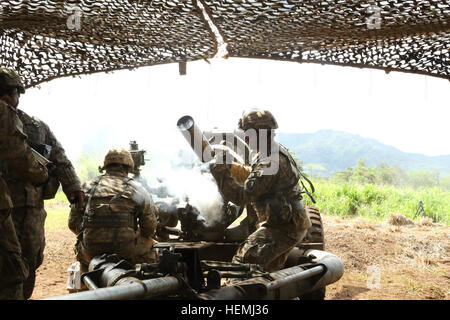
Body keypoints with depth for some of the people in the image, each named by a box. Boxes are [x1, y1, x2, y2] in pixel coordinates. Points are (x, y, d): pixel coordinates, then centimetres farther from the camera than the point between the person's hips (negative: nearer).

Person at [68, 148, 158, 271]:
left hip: (91, 251, 2)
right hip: (125, 252, -2)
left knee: (81, 251, 36)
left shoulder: (88, 187, 9)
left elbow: (73, 223, 9)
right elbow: (150, 225, -2)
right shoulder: (136, 189, 2)